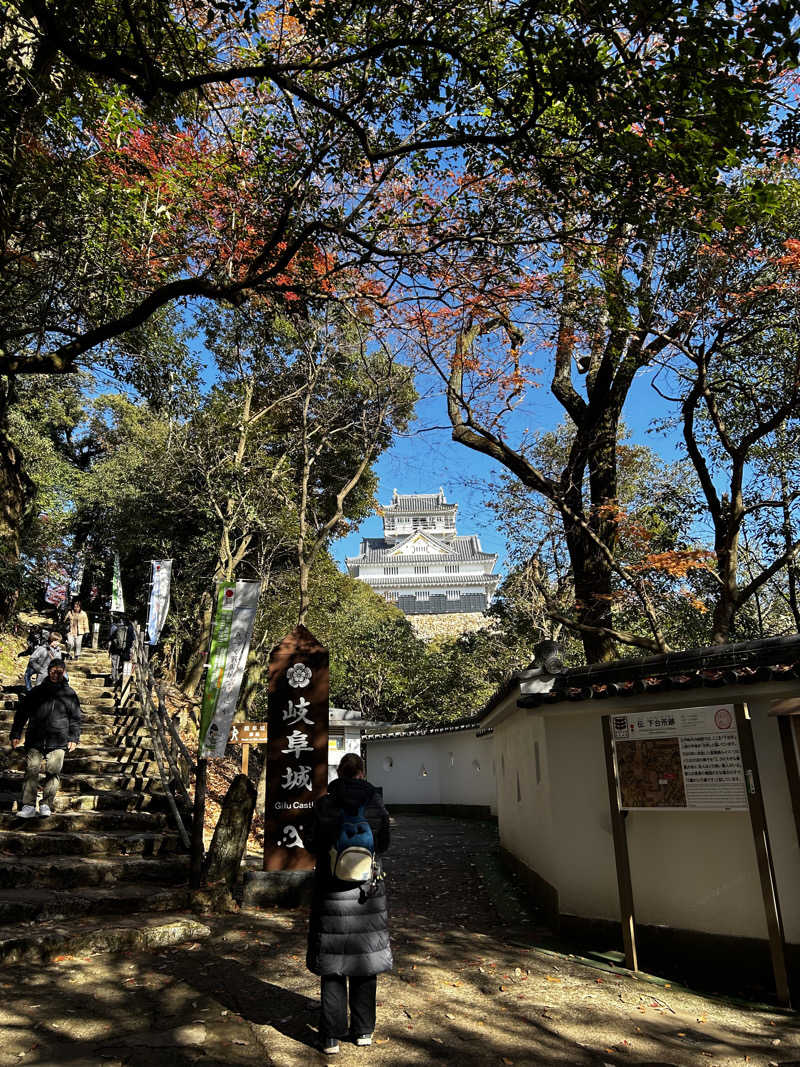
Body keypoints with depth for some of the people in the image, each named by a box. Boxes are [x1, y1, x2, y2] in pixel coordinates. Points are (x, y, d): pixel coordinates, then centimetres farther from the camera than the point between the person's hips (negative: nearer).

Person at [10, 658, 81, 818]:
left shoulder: (69, 694, 10)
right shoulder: (36, 692, 10)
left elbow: (75, 718, 12)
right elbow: (21, 713, 14)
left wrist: (73, 738, 5)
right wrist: (15, 734, 9)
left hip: (58, 742, -1)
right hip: (35, 741, 1)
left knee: (53, 772, -7)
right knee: (31, 770, -7)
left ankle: (46, 804, 2)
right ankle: (28, 805, -2)